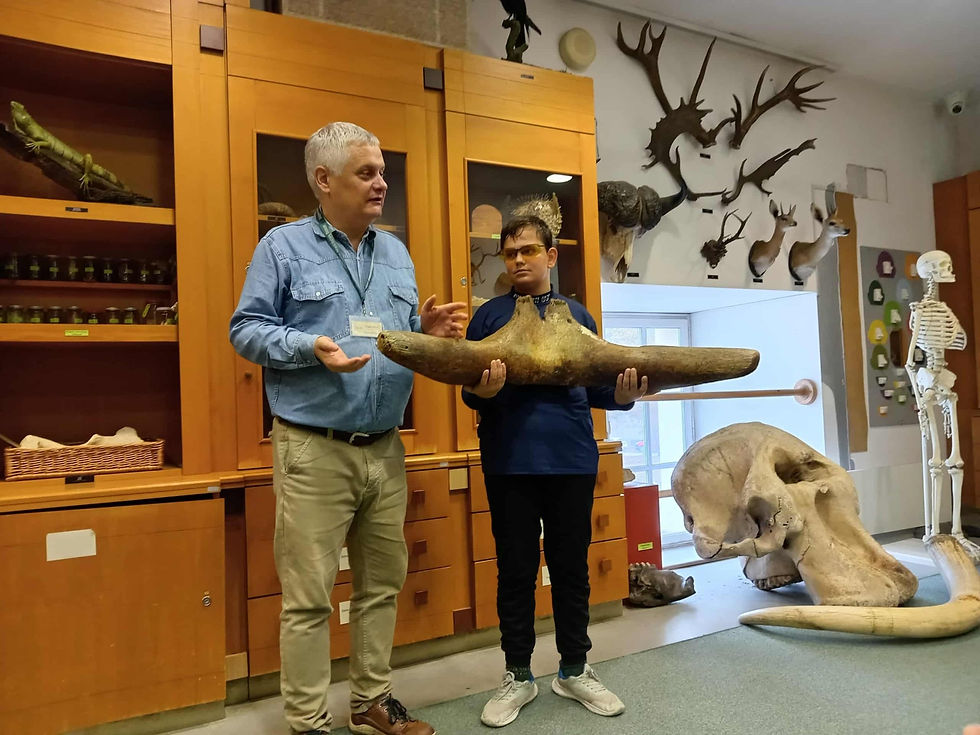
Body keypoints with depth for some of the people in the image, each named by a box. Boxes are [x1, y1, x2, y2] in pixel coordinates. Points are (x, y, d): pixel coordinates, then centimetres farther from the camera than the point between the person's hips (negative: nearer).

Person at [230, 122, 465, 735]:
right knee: (309, 595, 2)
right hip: (314, 450, -5)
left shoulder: (396, 252, 14)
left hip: (385, 449, 6)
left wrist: (427, 331, -4)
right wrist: (310, 347, -20)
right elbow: (247, 329, -4)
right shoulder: (285, 246, -2)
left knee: (383, 582, 15)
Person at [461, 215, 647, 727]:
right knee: (515, 571, 9)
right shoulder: (489, 315, 3)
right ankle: (518, 676, 26)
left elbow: (593, 386, 11)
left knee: (572, 567, 13)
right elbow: (470, 392, 0)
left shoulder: (577, 315, 11)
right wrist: (483, 391, -23)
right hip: (510, 462, -2)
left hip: (573, 459, 2)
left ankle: (574, 670, 30)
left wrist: (621, 396, -9)